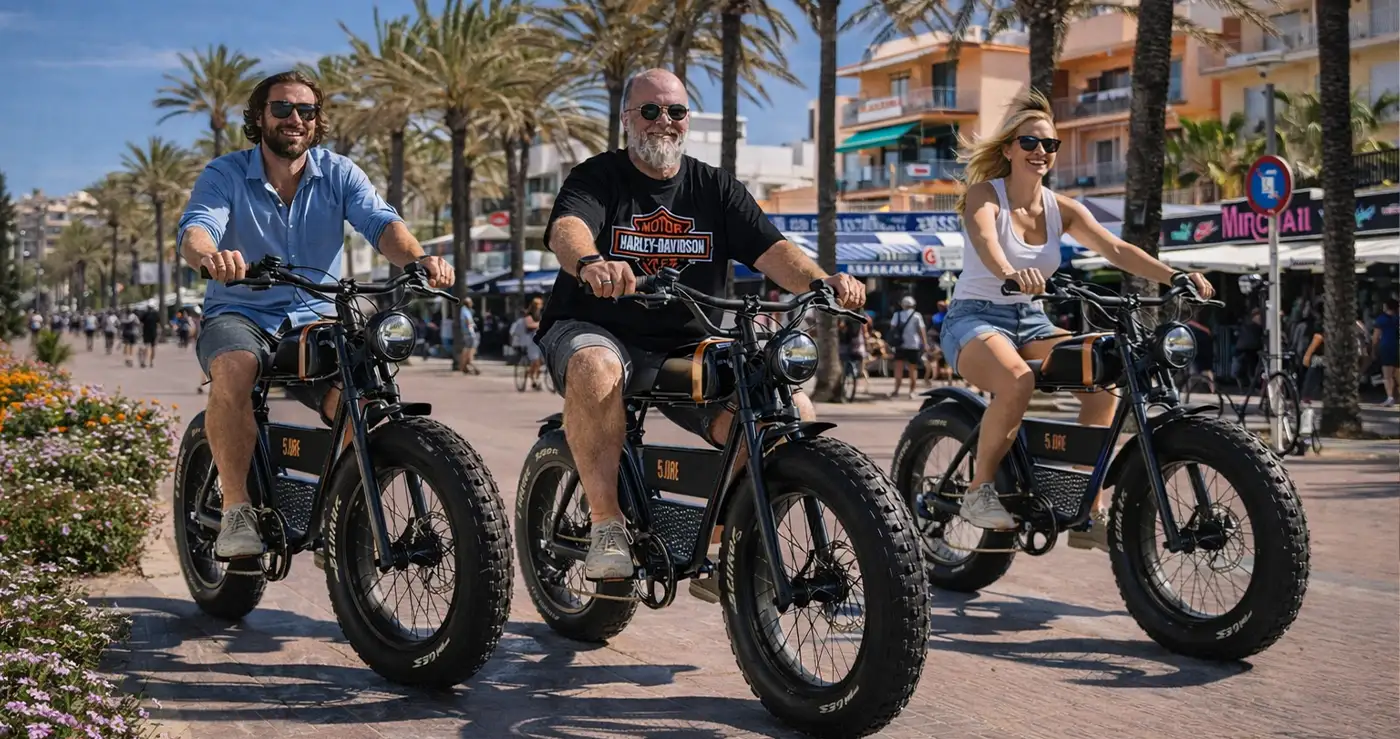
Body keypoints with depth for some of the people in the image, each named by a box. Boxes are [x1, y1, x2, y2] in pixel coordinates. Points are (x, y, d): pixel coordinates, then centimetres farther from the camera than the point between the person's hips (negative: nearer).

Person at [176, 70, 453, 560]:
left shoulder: (338, 174, 4)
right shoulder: (225, 175, -1)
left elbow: (381, 223, -12)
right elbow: (195, 228, -19)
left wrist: (418, 259, -36)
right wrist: (209, 255, -45)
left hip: (316, 317, 2)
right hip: (239, 314, -1)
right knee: (235, 368, -36)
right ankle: (237, 509, -25)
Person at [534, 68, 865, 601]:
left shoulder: (715, 188, 12)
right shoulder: (597, 177, 2)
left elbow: (773, 251, -1)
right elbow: (567, 229, -20)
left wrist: (823, 280, -23)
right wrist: (591, 263, -45)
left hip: (688, 351, 3)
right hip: (597, 331, -3)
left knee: (793, 413, -18)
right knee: (595, 369, -40)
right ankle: (607, 527, -26)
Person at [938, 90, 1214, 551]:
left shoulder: (1061, 209, 6)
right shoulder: (984, 195, -8)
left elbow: (1115, 248, -8)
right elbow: (984, 240, -31)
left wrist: (1174, 277, -24)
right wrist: (1010, 273, -54)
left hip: (1030, 321, 6)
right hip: (976, 317, -6)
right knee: (1017, 382, -38)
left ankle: (1087, 513, -9)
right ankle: (980, 490, -19)